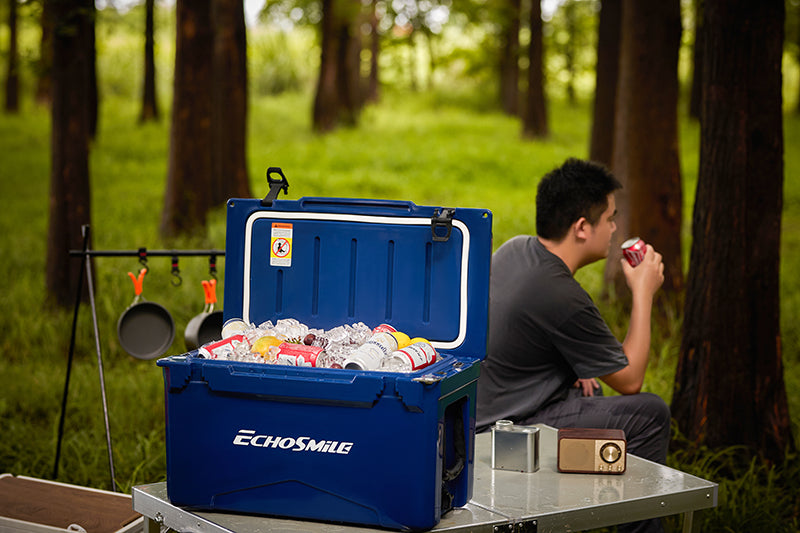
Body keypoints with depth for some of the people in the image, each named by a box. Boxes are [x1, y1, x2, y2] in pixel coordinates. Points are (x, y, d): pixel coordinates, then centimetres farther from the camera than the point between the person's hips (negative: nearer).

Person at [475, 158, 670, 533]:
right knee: (650, 413, -6)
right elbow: (630, 380, -11)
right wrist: (643, 293, -5)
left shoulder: (513, 249, 2)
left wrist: (574, 369, 10)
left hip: (475, 414, 10)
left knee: (588, 390, 31)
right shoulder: (564, 299, -25)